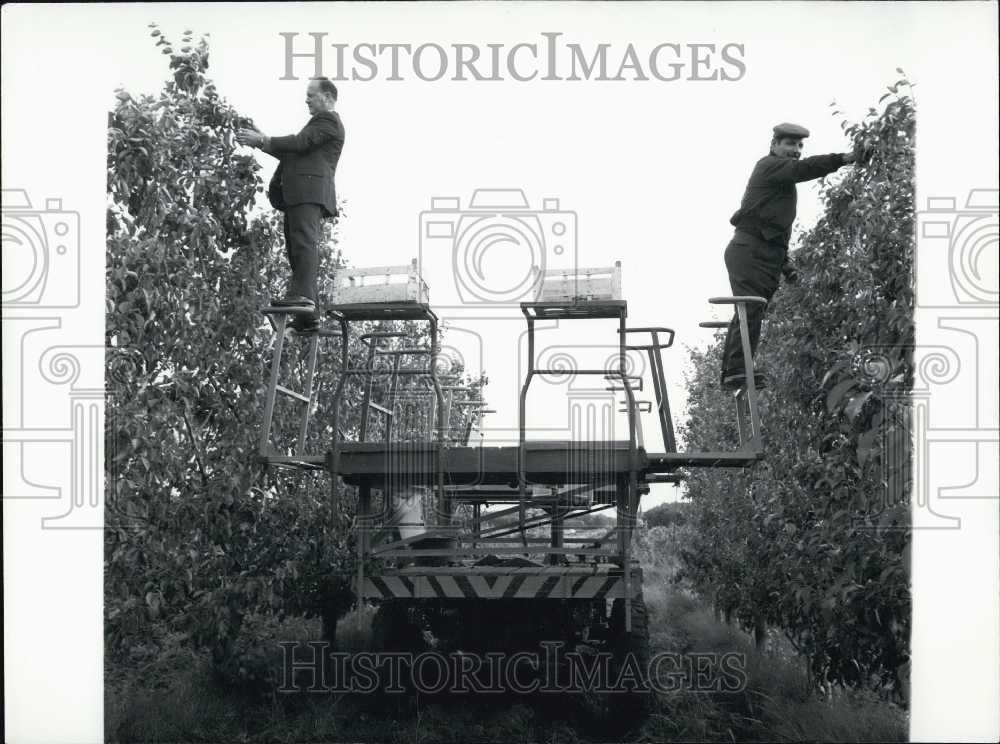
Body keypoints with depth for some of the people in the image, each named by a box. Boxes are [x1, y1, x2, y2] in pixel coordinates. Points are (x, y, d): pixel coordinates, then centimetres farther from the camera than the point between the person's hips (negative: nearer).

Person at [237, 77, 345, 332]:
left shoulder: (328, 121, 3)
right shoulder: (318, 123, 34)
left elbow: (300, 143, -10)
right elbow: (291, 153, 28)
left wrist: (262, 140, -6)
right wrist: (260, 141, 16)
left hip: (310, 192, -10)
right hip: (297, 196, 10)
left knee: (305, 243, -23)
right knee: (297, 249, 3)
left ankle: (303, 295, -37)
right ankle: (309, 316, -2)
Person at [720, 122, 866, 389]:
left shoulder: (781, 175, 27)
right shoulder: (770, 165, -3)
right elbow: (804, 168, -24)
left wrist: (784, 262, 24)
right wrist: (843, 159, -32)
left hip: (763, 253, 10)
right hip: (749, 250, -10)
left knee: (746, 314, 9)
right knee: (751, 310, -16)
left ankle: (731, 373, 12)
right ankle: (738, 371, -19)